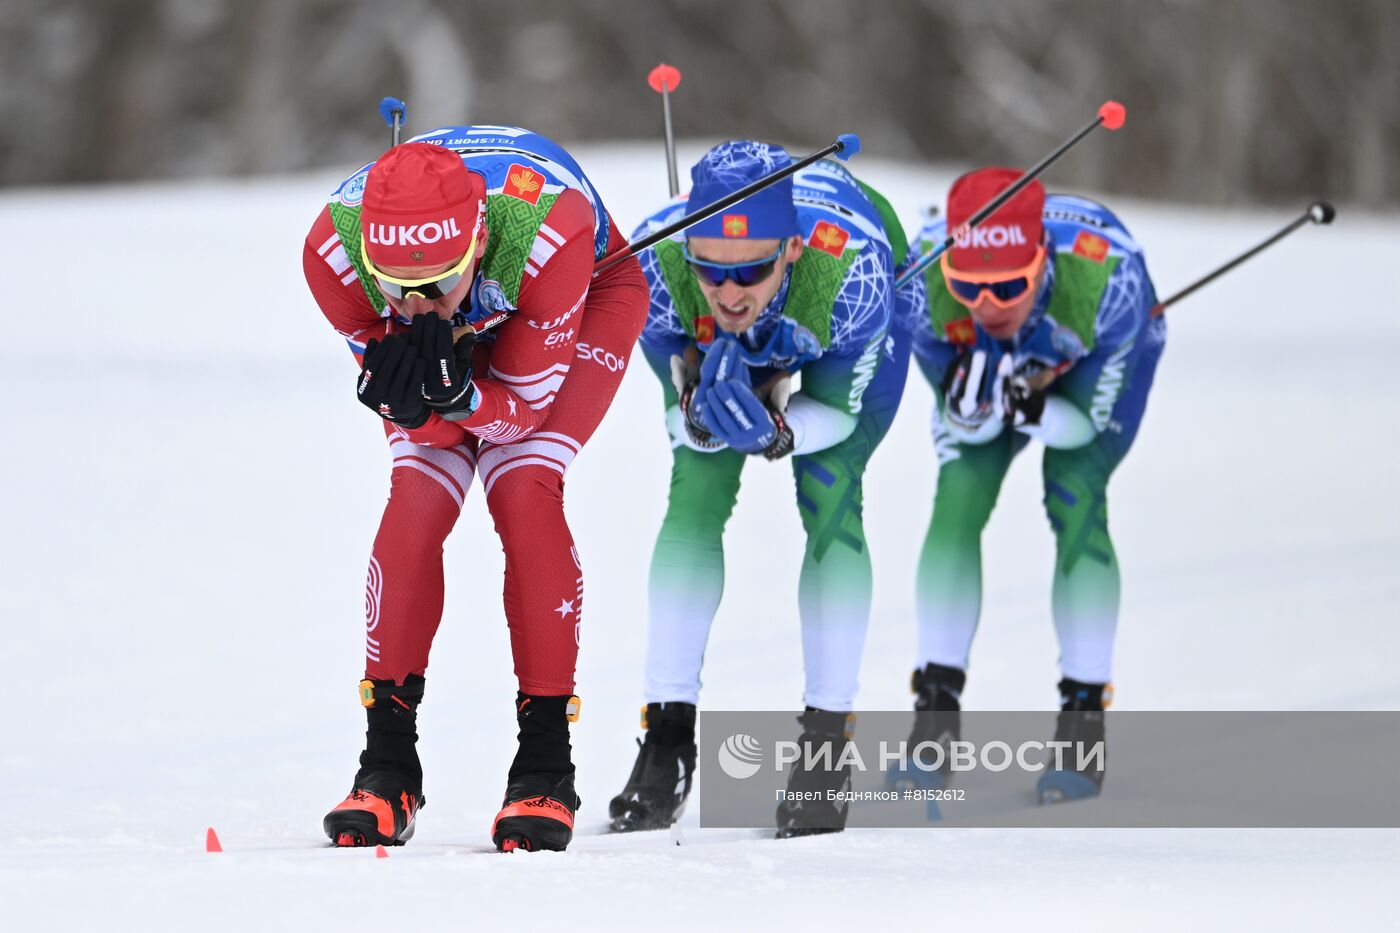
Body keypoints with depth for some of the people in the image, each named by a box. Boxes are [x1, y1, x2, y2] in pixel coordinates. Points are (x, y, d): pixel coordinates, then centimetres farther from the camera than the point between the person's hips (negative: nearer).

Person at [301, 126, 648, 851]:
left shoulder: (548, 231, -44)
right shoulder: (334, 250, -36)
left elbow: (521, 406, -29)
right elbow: (407, 408, -22)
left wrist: (458, 395, -50)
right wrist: (401, 397, -46)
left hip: (588, 298, -2)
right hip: (464, 332, 3)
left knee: (523, 489, -23)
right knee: (415, 501, -17)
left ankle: (546, 768, -15)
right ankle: (388, 766, -5)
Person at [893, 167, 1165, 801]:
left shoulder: (1104, 277, -42)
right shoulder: (922, 283, -36)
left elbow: (1088, 421, -28)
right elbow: (965, 423, -23)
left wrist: (1031, 410, -49)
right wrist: (970, 405, -46)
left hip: (1106, 357, -2)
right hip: (985, 362, 2)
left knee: (1075, 500, -20)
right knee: (958, 499, -15)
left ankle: (1085, 719, -11)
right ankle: (936, 714, -4)